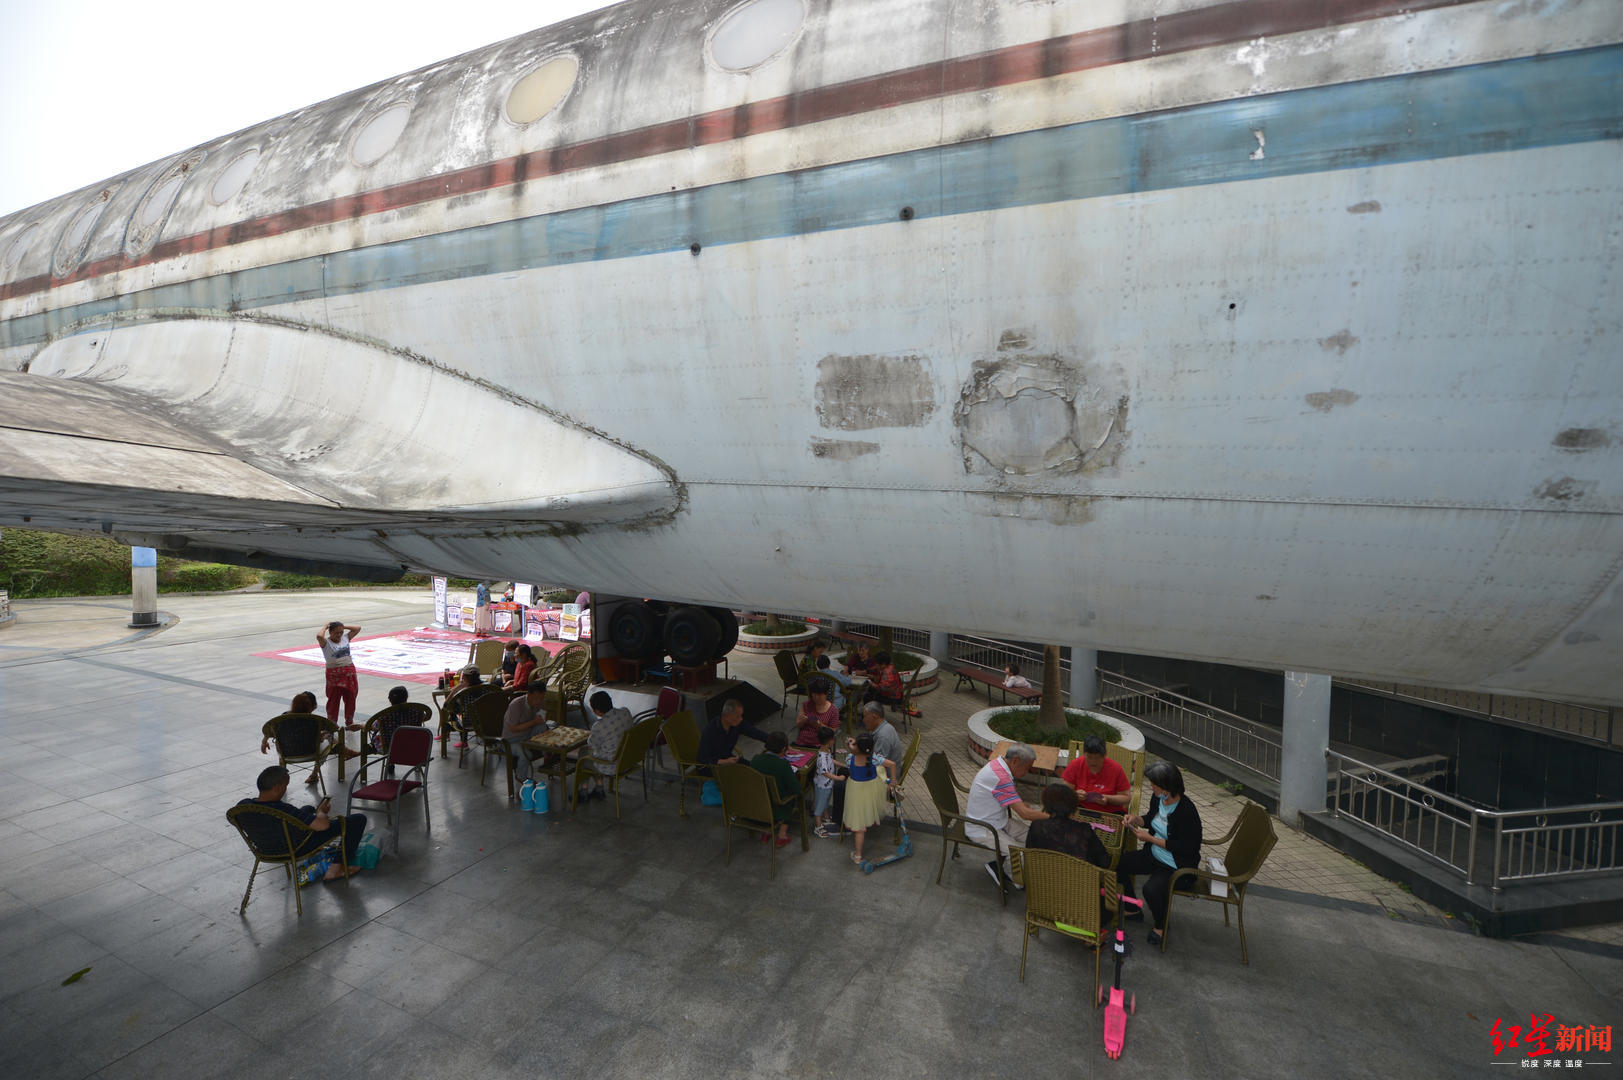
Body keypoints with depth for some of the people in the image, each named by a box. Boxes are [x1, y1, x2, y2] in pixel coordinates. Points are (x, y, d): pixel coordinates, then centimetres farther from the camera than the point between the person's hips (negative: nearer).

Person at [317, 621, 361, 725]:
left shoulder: (345, 638, 5)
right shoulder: (326, 642, -10)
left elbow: (358, 628, 6)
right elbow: (319, 636, -31)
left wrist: (343, 627, 2)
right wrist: (325, 627, -14)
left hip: (349, 672, 5)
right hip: (334, 674, -4)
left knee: (350, 698, 13)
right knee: (334, 699, 5)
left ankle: (349, 721, 27)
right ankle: (331, 723, 20)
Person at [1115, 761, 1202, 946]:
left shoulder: (1186, 811, -29)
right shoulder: (1157, 798, -5)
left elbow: (1184, 848, -25)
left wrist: (1150, 838, -21)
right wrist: (1136, 819, -5)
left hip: (1176, 865, -8)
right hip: (1154, 855, 8)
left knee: (1151, 889, -29)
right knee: (1118, 863, 1)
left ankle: (1161, 925, 5)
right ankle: (1133, 910, 22)